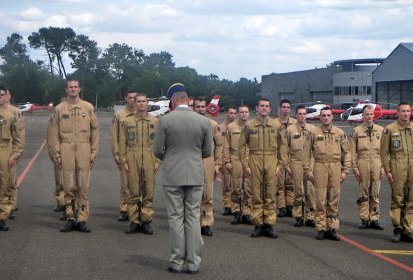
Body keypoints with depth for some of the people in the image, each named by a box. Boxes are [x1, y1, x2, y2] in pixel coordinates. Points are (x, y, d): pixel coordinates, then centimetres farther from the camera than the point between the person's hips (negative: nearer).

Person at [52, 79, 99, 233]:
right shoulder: (59, 109, 8)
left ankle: (82, 219, 5)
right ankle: (71, 218, 9)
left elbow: (95, 130, 8)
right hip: (66, 149, 0)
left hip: (84, 149, 0)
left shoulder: (88, 107, 7)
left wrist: (94, 151, 3)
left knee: (83, 186, 0)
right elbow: (56, 133, 7)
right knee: (69, 186, 2)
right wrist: (57, 152, 1)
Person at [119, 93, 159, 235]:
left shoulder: (155, 121, 8)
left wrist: (158, 161, 0)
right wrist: (124, 162, -1)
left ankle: (146, 221, 9)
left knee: (148, 192, 2)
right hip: (132, 160, 0)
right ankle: (134, 221, 9)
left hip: (149, 160, 0)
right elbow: (122, 143, 6)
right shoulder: (127, 121, 7)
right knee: (133, 192, 2)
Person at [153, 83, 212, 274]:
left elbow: (157, 150, -4)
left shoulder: (165, 120, -8)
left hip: (172, 176, -2)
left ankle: (177, 263, 7)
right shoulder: (203, 121, -1)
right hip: (196, 176, 2)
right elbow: (207, 152, 5)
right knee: (193, 218, 7)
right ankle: (193, 263, 8)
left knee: (176, 218, 5)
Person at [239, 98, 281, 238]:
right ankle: (258, 225, 10)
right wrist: (245, 165, -2)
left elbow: (281, 146, 9)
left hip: (271, 161, 1)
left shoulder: (276, 125, 7)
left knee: (270, 195, 3)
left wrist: (279, 164, 3)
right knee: (256, 195, 3)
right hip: (254, 161, -1)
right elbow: (242, 145, 4)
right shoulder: (249, 125, 3)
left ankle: (269, 225, 9)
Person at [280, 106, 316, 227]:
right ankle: (298, 217, 12)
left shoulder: (312, 129, 7)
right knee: (298, 191, 3)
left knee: (310, 191, -2)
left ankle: (310, 217, 6)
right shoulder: (290, 130, 5)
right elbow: (284, 149, 6)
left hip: (310, 163, 1)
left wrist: (314, 163, 2)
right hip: (296, 163, -1)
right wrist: (286, 165, 1)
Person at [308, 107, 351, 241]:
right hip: (319, 167, -1)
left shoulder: (340, 133, 8)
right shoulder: (314, 133, 5)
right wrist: (309, 170, 0)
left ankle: (332, 228, 11)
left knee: (334, 200, 4)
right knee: (320, 200, 0)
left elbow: (346, 153, 11)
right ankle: (321, 229, 6)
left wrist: (345, 170, 6)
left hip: (335, 167, 1)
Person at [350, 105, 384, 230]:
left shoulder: (380, 130, 10)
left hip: (376, 163, 2)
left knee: (375, 193, 4)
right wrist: (355, 167, -2)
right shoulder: (357, 131, 5)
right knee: (364, 193, 1)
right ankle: (364, 219, 7)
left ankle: (374, 219, 9)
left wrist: (383, 166, 3)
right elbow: (353, 151, 4)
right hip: (363, 163, -2)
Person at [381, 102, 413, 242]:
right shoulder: (390, 129, 1)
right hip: (397, 168, -3)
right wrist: (387, 170, -5)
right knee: (397, 200, -1)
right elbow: (384, 152, 0)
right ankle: (397, 228, 7)